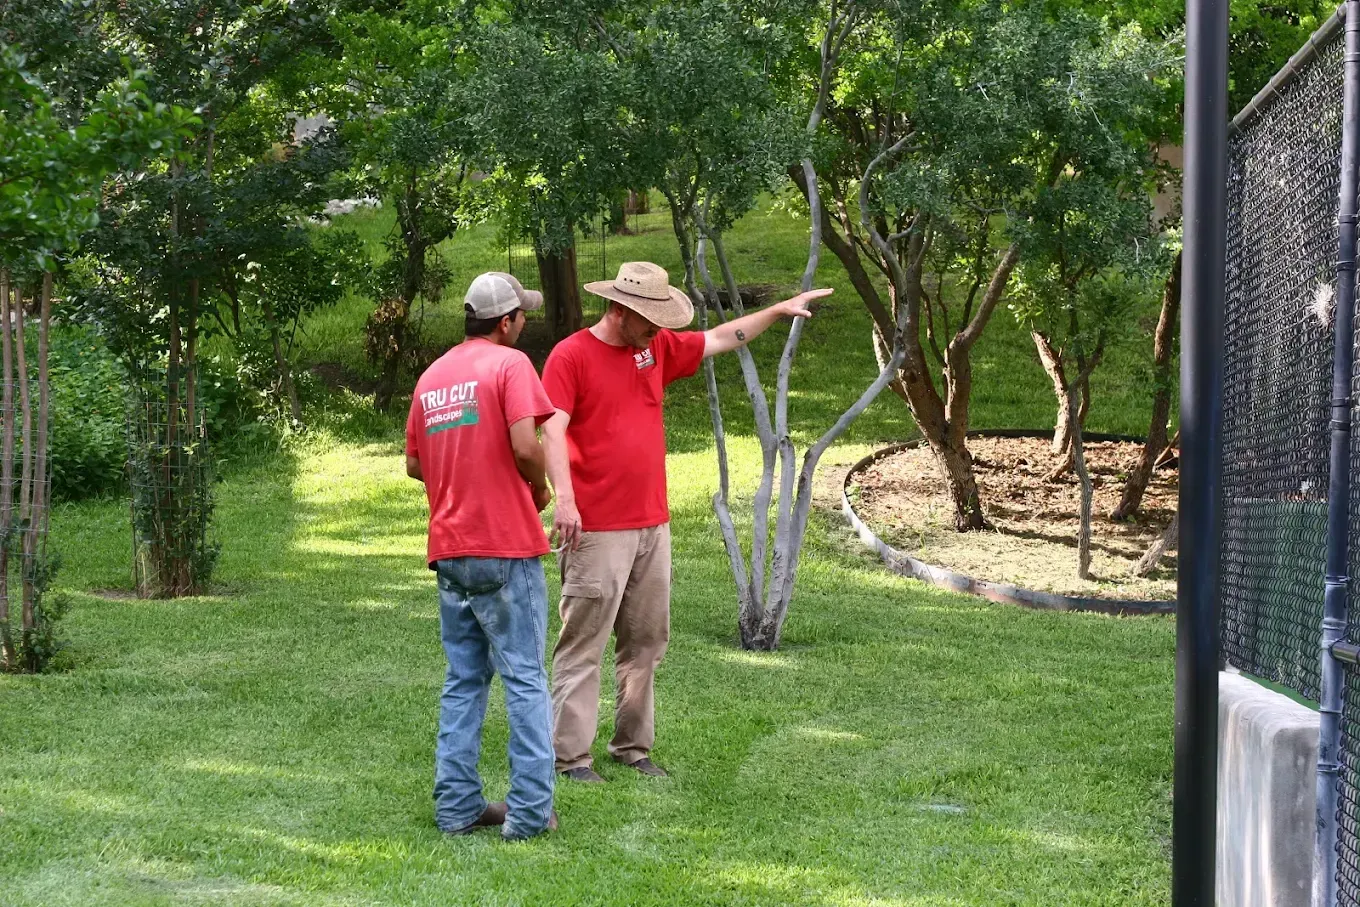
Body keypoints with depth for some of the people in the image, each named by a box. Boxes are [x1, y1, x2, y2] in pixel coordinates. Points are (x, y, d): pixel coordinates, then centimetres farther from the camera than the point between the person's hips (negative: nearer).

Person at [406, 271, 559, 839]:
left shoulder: (431, 376, 13)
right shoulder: (509, 364, -8)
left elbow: (413, 463, 18)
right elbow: (525, 447, -19)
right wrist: (539, 489, -1)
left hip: (449, 550, 6)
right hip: (506, 547, -6)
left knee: (462, 681, 13)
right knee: (525, 679, 0)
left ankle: (457, 806, 12)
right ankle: (529, 810, 0)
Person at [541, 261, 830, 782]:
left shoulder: (658, 347, 12)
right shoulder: (571, 356, -9)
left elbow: (720, 340, 26)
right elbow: (553, 430, -18)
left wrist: (779, 310, 25)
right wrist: (564, 498, -29)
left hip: (652, 525, 7)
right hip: (596, 531, -7)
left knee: (646, 643, 11)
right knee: (583, 646, -4)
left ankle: (633, 747, 20)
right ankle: (571, 755, 1)